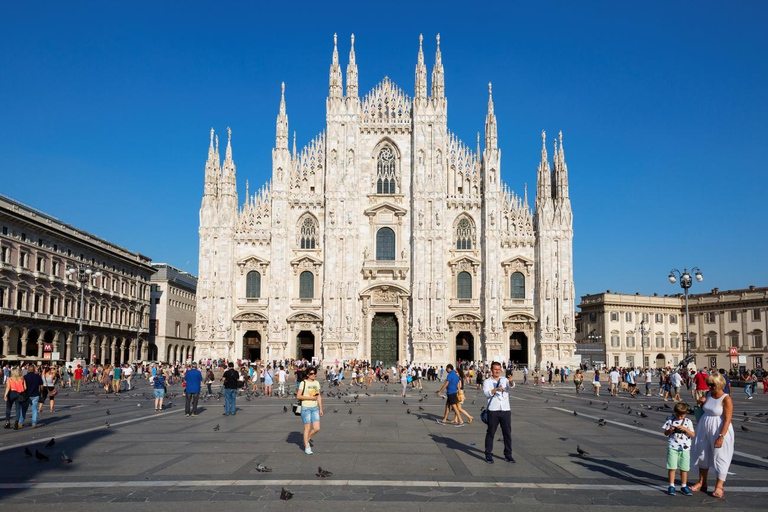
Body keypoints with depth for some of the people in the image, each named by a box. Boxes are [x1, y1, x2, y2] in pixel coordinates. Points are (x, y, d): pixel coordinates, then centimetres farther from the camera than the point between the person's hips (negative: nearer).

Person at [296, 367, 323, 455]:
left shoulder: (317, 383, 10)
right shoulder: (303, 383, -7)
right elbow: (298, 396, -11)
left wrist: (321, 409, 11)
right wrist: (310, 398, -16)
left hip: (315, 408, 5)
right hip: (306, 408, -5)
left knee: (317, 428, -1)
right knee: (307, 428, 0)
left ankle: (307, 439, 26)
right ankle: (307, 447, 14)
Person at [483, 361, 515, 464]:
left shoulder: (505, 380, 12)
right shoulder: (487, 382, 5)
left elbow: (512, 385, -9)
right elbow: (487, 393, -12)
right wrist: (497, 389, -28)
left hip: (506, 410, 2)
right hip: (493, 410, -2)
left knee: (507, 433, 6)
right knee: (490, 433, 2)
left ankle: (508, 454, 17)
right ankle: (488, 454, 10)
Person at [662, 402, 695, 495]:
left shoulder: (688, 422, 2)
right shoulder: (670, 420, 2)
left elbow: (693, 435, -2)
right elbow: (666, 433, 6)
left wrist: (685, 429, -16)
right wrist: (670, 430, -15)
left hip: (685, 448, 1)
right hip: (672, 447, -1)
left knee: (684, 468, 8)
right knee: (672, 467, -1)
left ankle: (683, 486, 21)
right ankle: (671, 486, 8)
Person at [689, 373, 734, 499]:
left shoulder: (726, 399, -16)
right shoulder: (708, 394, 3)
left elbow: (727, 420, -19)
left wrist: (721, 437, -23)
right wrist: (701, 402, -2)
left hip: (720, 430, -7)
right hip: (705, 427, 7)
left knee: (720, 457, 0)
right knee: (702, 454, 13)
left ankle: (719, 487, 10)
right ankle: (702, 483, 26)